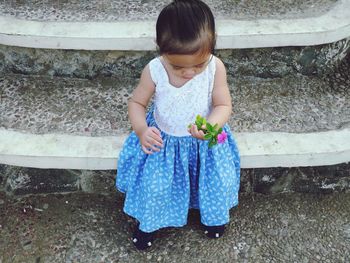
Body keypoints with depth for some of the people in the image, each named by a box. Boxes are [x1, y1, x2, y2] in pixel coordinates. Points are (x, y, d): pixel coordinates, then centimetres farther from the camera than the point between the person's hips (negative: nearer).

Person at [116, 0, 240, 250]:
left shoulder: (216, 68, -24)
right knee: (153, 185, 0)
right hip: (162, 140, 0)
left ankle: (214, 214, 41)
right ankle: (148, 222, 34)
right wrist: (141, 130, -28)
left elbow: (224, 105, -16)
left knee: (218, 179, 5)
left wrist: (210, 126, -38)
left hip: (204, 140, 1)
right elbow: (137, 103, -9)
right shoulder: (154, 71, -24)